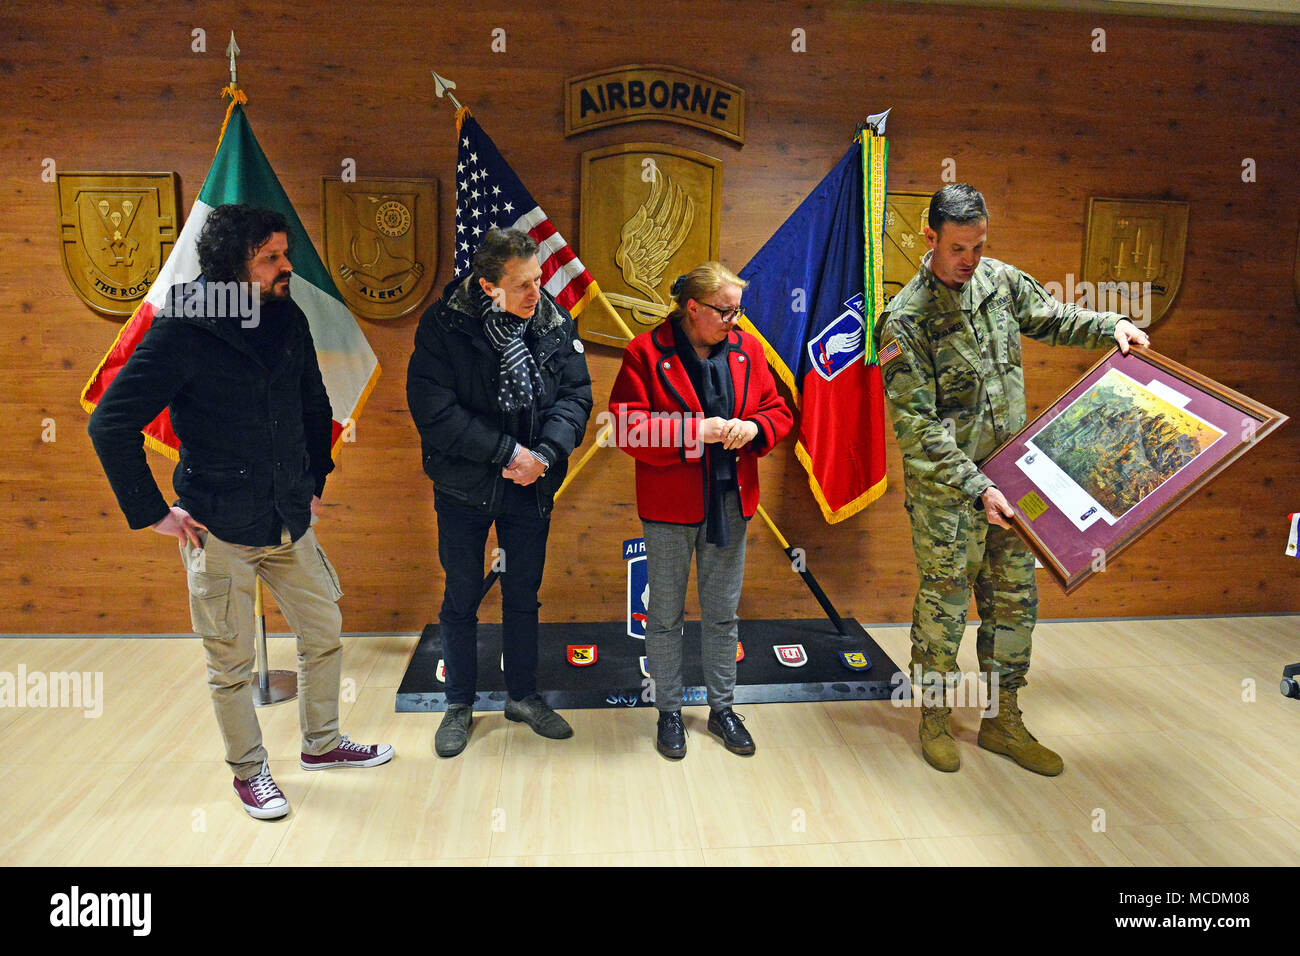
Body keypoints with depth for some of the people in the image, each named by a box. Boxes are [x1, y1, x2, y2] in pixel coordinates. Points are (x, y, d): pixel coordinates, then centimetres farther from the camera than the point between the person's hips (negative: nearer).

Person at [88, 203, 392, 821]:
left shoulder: (289, 320, 4)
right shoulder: (181, 332, -13)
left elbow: (315, 406, 17)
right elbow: (111, 423, -12)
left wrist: (315, 481, 15)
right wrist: (153, 513, -12)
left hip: (290, 520, 6)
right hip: (219, 529, -5)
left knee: (324, 634, 15)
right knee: (231, 663, 8)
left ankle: (322, 743, 35)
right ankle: (248, 770, 29)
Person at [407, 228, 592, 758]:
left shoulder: (555, 321, -4)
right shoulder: (443, 325, -15)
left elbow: (575, 394, -3)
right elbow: (434, 412, -21)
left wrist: (544, 453, -18)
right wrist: (509, 451, -22)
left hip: (532, 485, 3)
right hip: (464, 487, -3)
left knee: (523, 595, 16)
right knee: (461, 599, 11)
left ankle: (523, 695, 35)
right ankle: (459, 704, 30)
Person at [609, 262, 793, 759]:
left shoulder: (747, 350, 5)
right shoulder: (646, 352, -9)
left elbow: (777, 411, 11)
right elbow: (629, 429, -14)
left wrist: (753, 427, -12)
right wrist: (696, 431, -22)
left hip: (730, 501, 4)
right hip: (669, 506, -4)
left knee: (723, 612, 15)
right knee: (665, 614, 9)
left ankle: (722, 708, 32)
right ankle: (669, 711, 27)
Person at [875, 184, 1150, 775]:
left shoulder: (998, 279, 2)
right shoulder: (905, 321, -18)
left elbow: (1050, 318, 23)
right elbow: (916, 426, -22)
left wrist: (1111, 325, 6)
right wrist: (976, 488, -27)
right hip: (946, 488, -6)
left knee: (1015, 599, 12)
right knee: (945, 604, 5)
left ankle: (1002, 721, 27)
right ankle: (935, 719, 26)